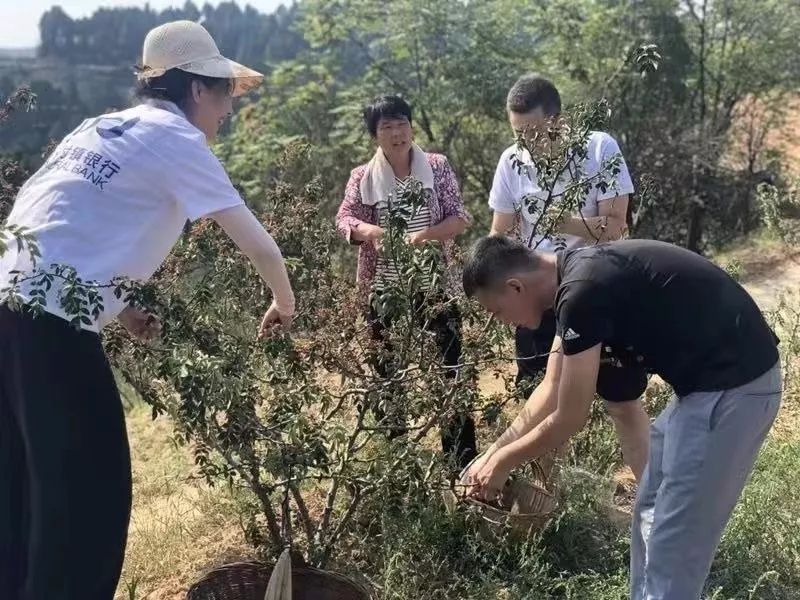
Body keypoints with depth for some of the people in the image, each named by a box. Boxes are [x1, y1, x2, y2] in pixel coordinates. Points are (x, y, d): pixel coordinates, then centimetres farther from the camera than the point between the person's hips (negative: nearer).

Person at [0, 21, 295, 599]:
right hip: (53, 321, -9)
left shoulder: (103, 126, 21)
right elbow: (260, 247, -4)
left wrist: (117, 306, 18)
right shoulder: (177, 139, -3)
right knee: (90, 490, 0)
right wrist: (284, 305, 14)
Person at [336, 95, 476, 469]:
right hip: (384, 291, 1)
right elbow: (344, 220, -3)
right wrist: (370, 231, -25)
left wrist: (425, 234, -21)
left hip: (435, 286, -1)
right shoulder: (362, 177, 4)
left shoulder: (437, 167, 2)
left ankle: (463, 457, 7)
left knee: (449, 369, -1)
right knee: (389, 372, 11)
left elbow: (459, 218, -2)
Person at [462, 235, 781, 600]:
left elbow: (569, 419, -15)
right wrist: (492, 453, 18)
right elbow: (551, 389, 15)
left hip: (731, 385, -10)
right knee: (651, 514, 19)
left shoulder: (583, 290, -23)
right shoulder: (575, 278, 6)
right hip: (709, 378, 10)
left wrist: (502, 463, 0)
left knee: (672, 544, 0)